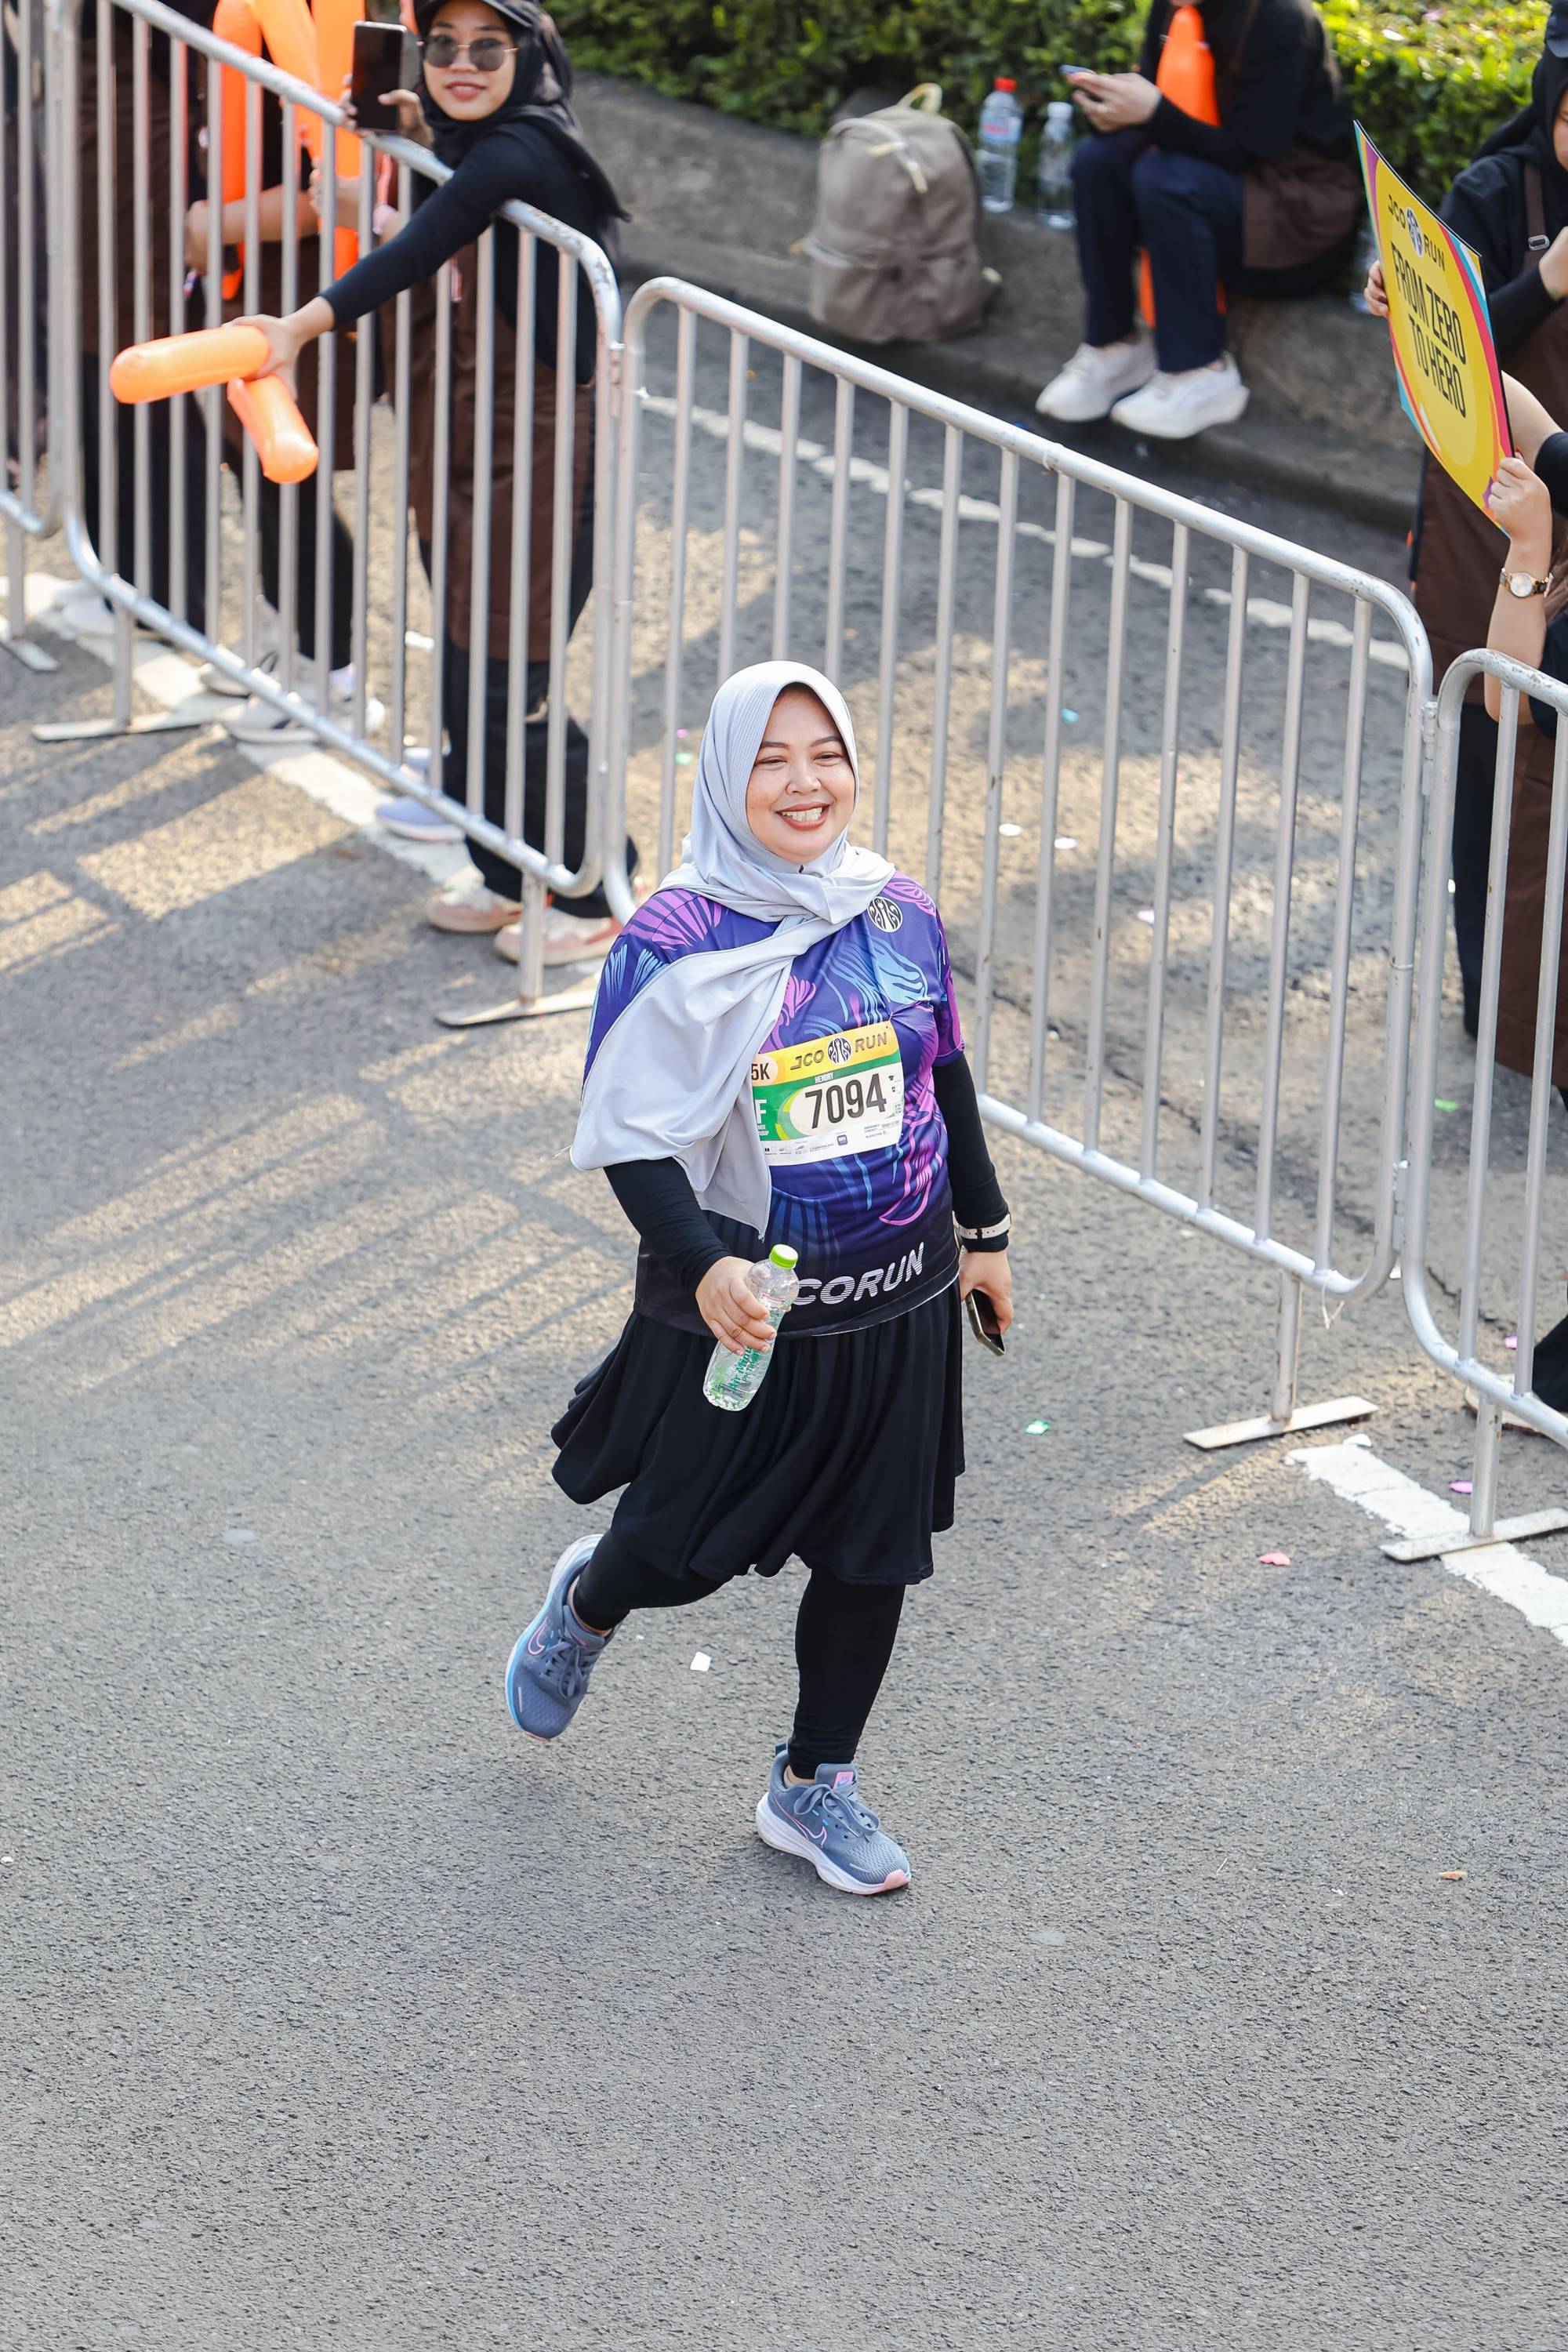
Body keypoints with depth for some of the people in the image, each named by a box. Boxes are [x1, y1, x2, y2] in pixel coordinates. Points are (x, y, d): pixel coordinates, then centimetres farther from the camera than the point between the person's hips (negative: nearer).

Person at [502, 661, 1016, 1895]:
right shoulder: (674, 944, -16)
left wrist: (985, 1231, 17)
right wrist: (704, 1264, -29)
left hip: (898, 1306, 4)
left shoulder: (901, 914, -2)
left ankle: (815, 1784, 31)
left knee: (872, 1550, 11)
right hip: (740, 1311, -4)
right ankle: (589, 1602, 47)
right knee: (682, 1548, 10)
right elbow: (630, 1137, -15)